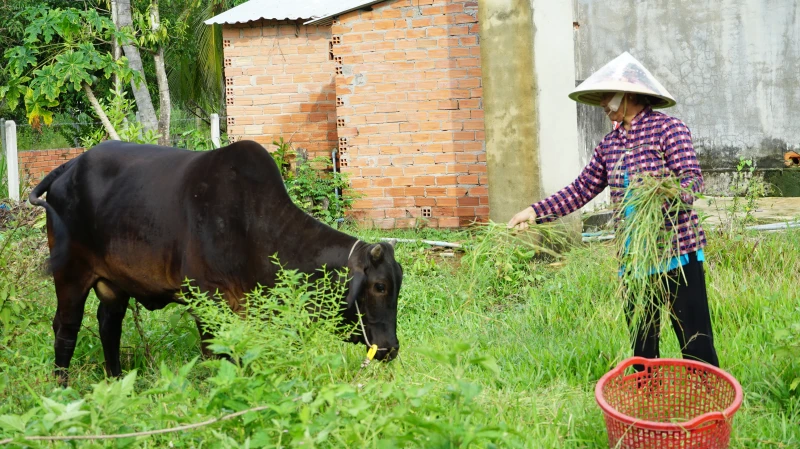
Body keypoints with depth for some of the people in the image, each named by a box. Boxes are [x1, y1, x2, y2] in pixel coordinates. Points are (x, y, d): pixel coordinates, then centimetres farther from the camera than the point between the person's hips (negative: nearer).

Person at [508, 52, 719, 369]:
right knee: (641, 345, 12)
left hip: (678, 252, -7)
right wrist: (536, 212, 6)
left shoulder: (668, 129, -7)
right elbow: (581, 190, 15)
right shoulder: (610, 144, 12)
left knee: (695, 343, -6)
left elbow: (692, 178, -15)